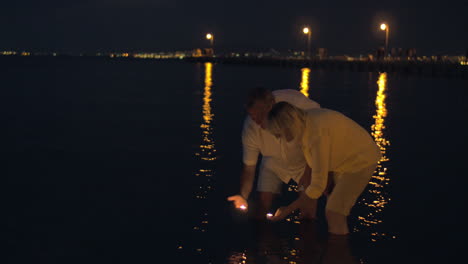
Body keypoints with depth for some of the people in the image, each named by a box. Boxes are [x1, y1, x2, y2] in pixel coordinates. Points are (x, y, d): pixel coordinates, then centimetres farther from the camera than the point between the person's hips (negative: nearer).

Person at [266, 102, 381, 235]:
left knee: (333, 212, -11)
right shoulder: (304, 122, -12)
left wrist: (288, 209, -26)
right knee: (334, 211, 15)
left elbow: (318, 184, -33)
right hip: (344, 160, 8)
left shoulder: (318, 132, -37)